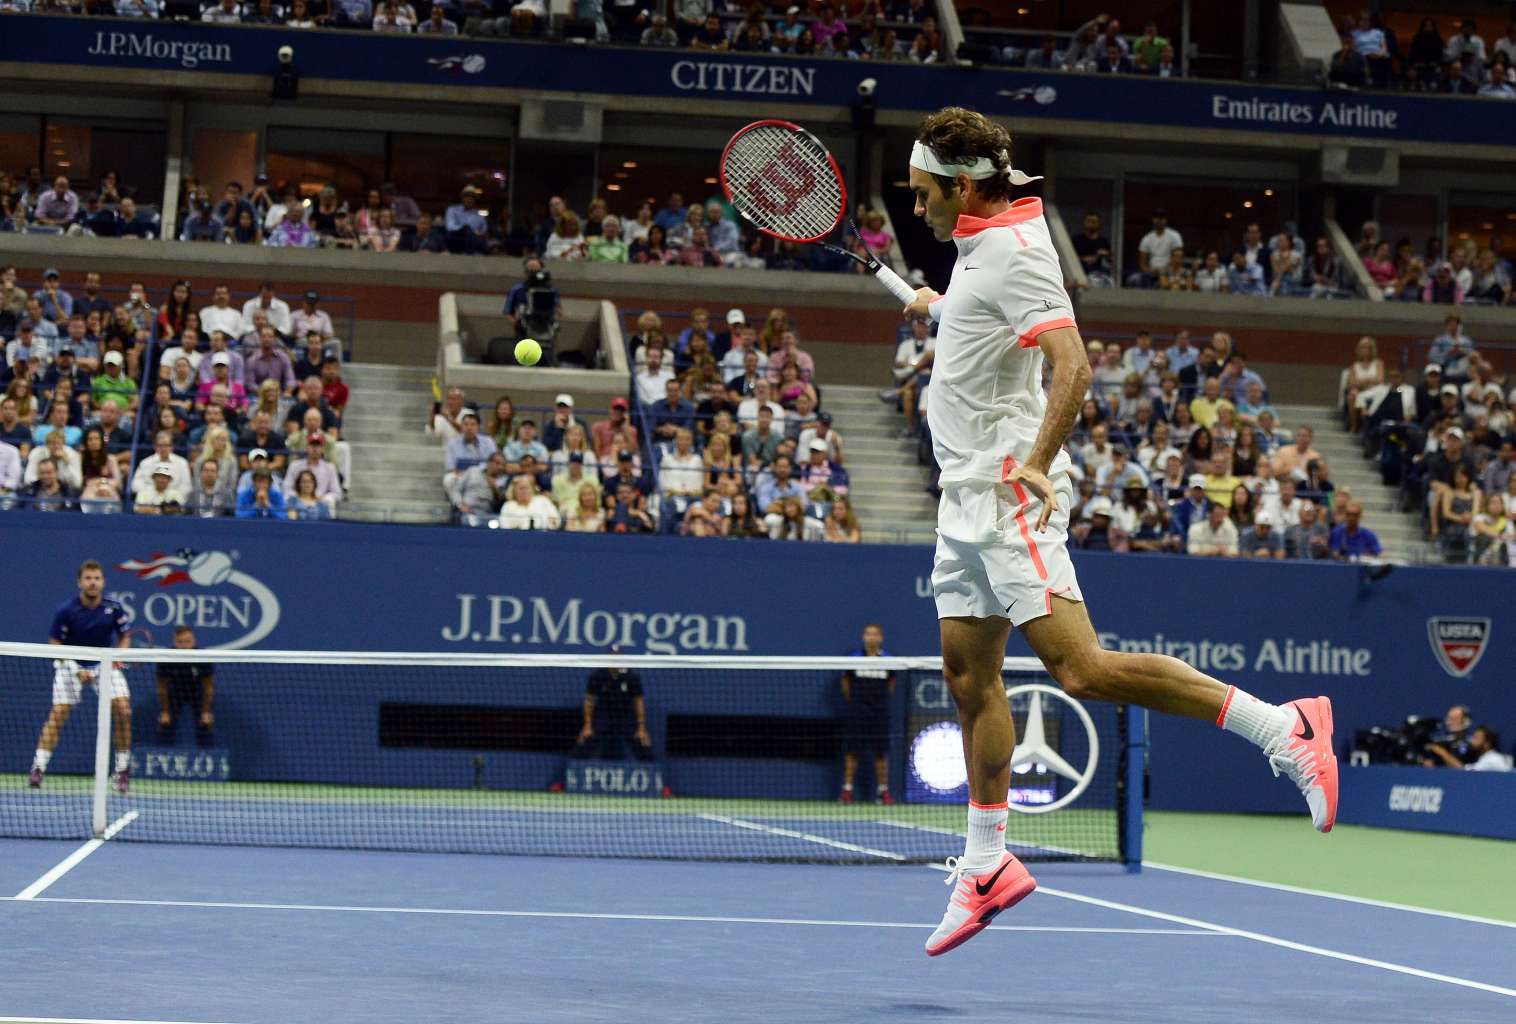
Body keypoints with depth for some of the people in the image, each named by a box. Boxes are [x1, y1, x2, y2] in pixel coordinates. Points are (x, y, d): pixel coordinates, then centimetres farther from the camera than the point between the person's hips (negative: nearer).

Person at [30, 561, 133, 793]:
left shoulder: (114, 608, -12)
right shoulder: (65, 611, -18)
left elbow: (125, 637, 3)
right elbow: (55, 646, -11)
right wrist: (76, 670, -22)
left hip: (105, 664, 2)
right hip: (71, 664, -1)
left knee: (123, 710, -13)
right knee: (58, 713, -14)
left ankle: (122, 768, 0)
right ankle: (38, 767, -9)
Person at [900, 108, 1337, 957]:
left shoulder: (1013, 251, -15)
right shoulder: (983, 239, 15)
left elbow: (1072, 364, -27)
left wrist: (1035, 464, -32)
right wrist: (941, 305, 50)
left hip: (1010, 492, -10)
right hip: (970, 495, 10)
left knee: (1081, 668, -19)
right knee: (970, 676, 11)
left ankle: (1280, 727, -15)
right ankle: (987, 867, 19)